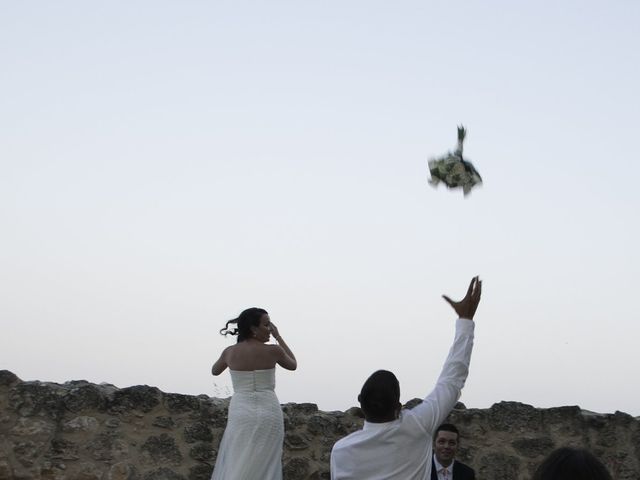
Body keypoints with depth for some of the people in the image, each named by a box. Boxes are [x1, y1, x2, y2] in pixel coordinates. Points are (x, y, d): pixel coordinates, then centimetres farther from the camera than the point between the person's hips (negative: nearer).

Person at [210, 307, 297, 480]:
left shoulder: (230, 352, 1)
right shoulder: (273, 351, -6)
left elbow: (215, 371, 22)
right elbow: (293, 365, 15)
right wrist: (279, 337, 16)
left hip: (240, 413, 2)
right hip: (268, 414, -2)